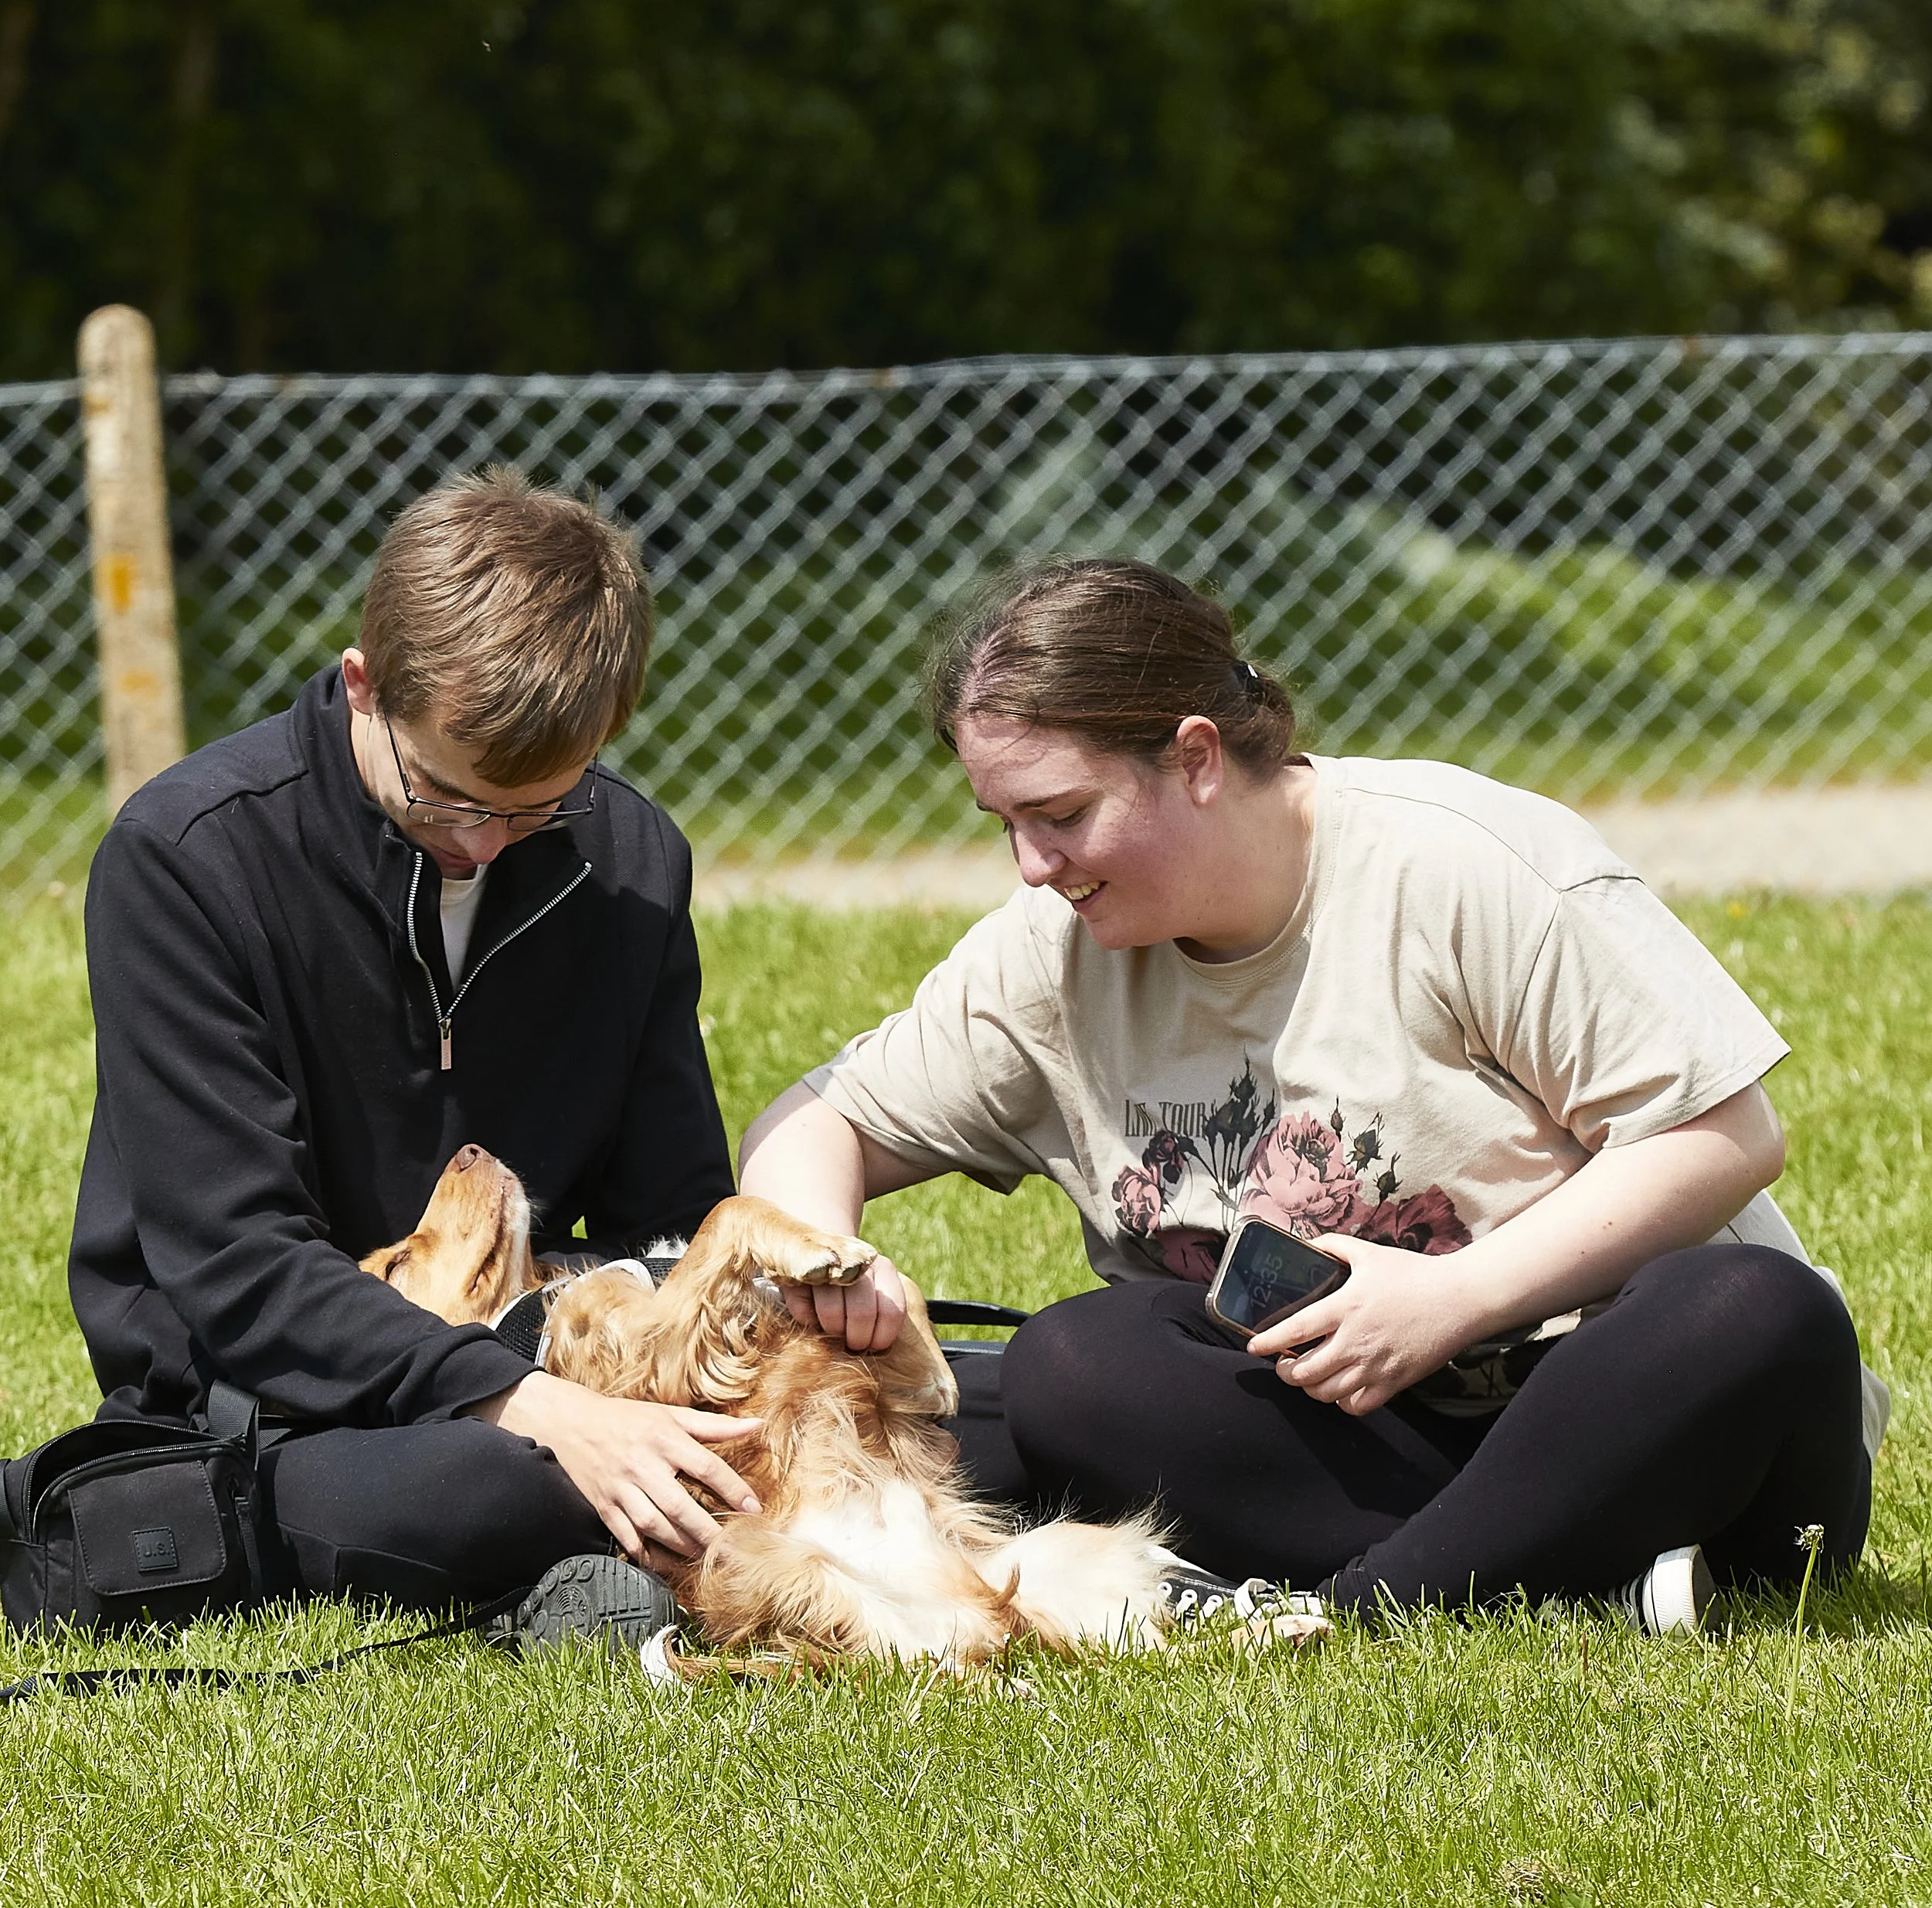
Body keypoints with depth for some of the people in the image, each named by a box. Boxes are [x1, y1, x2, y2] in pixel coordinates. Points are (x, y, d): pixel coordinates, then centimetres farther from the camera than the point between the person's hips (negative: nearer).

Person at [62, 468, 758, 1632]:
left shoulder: (629, 860, 2)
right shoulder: (186, 858, -15)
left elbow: (669, 1222, 5)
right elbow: (233, 1265, -21)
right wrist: (535, 1409, -33)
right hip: (255, 1394, -5)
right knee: (430, 1494, -40)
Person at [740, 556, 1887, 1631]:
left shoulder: (1460, 866, -13)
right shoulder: (1050, 960, 4)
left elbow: (1728, 1134, -13)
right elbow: (821, 1126, 10)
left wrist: (1450, 1299, -20)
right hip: (1358, 1436, 4)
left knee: (1762, 1320, -37)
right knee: (1072, 1369, -24)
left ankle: (1358, 1612, -33)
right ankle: (1587, 1576, -30)